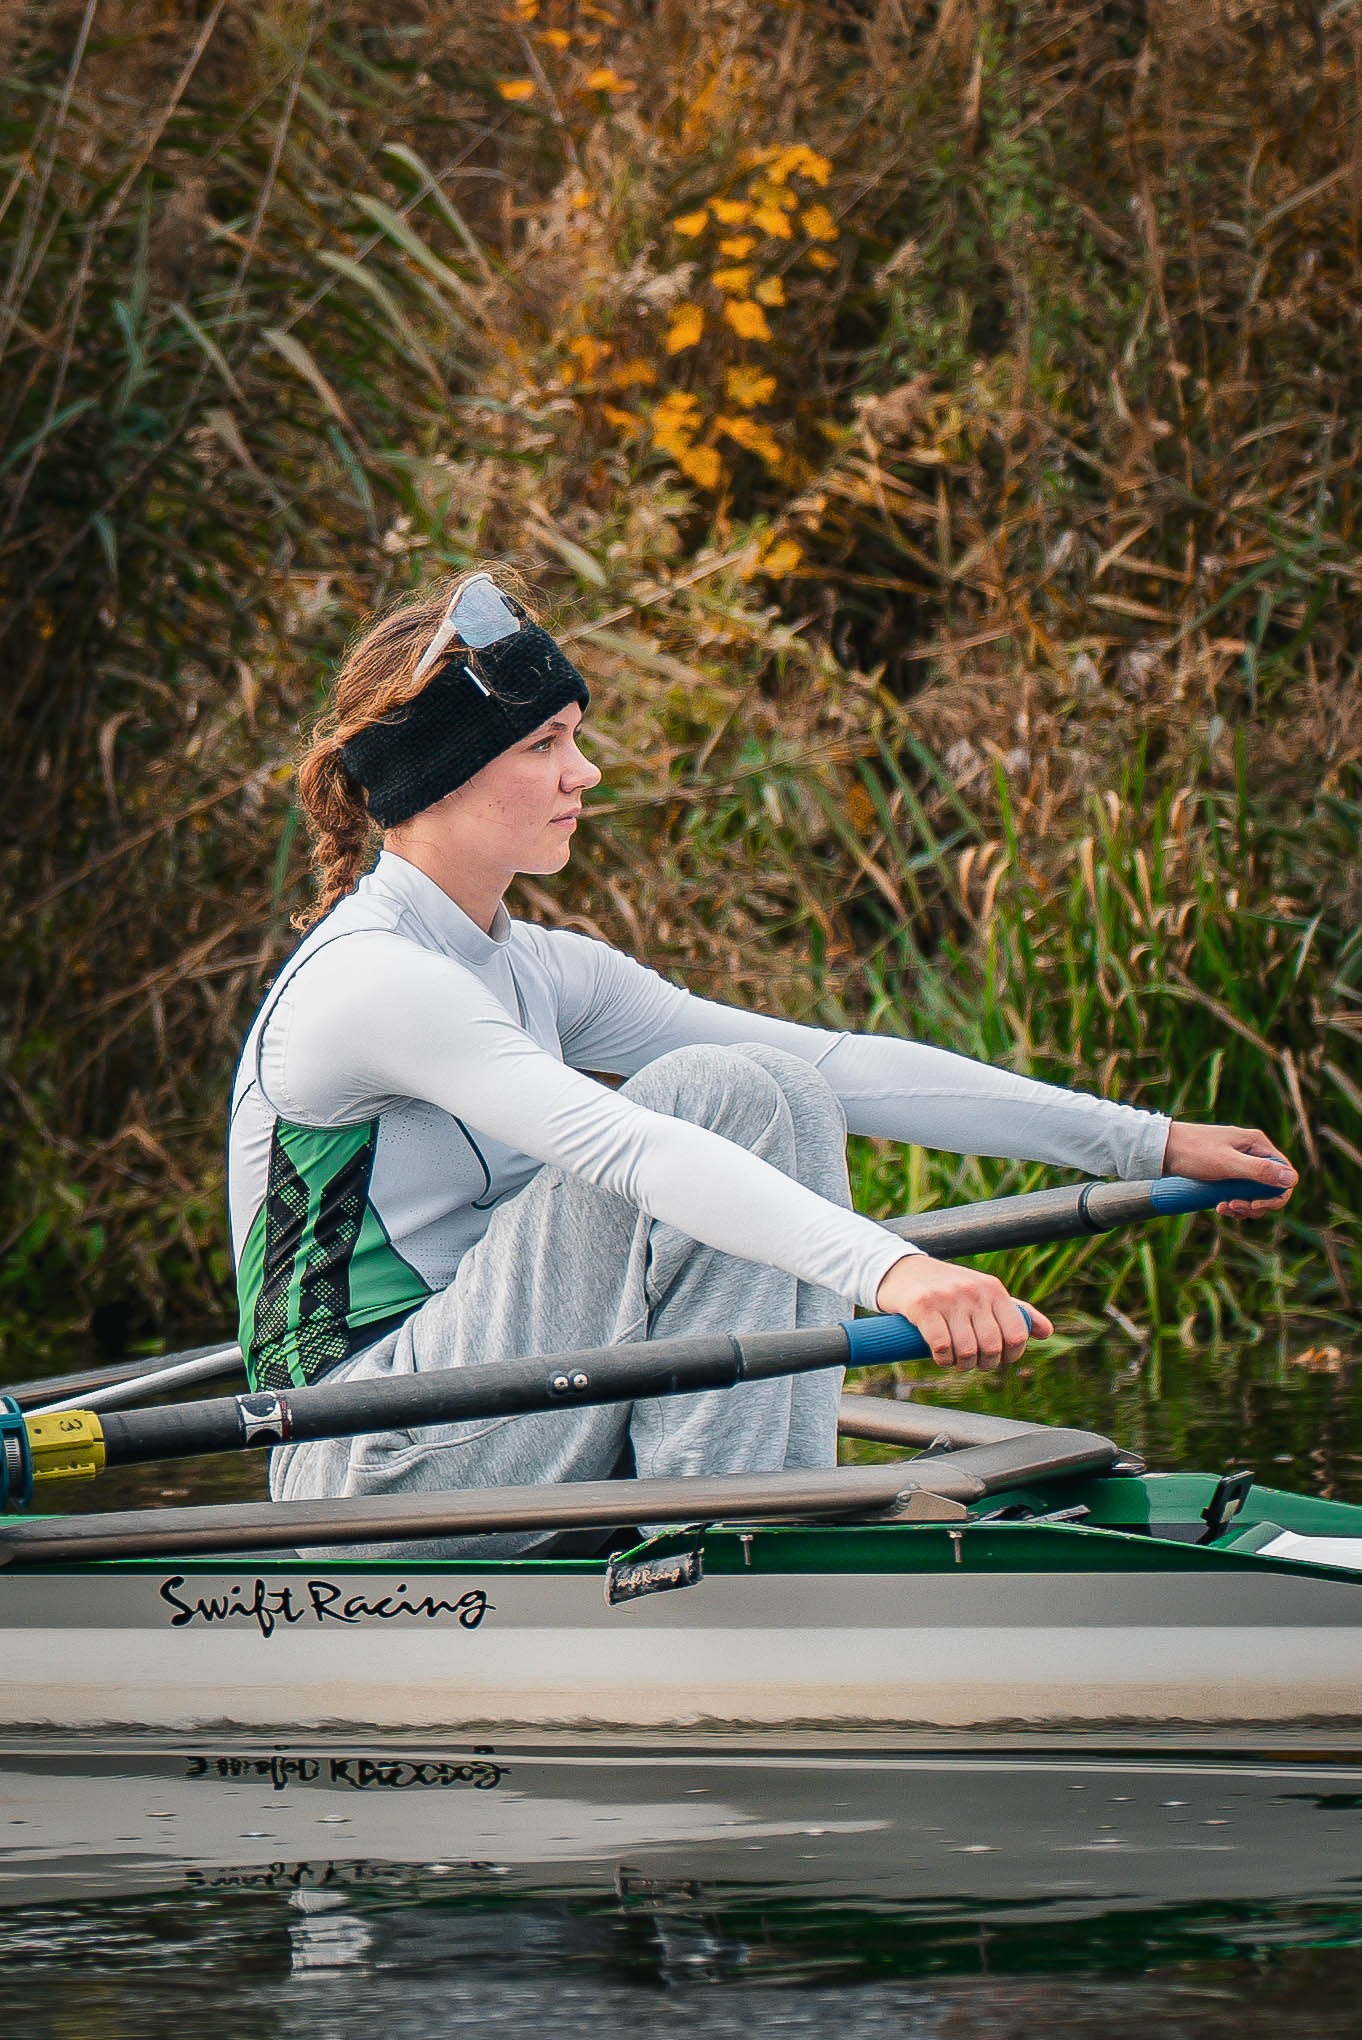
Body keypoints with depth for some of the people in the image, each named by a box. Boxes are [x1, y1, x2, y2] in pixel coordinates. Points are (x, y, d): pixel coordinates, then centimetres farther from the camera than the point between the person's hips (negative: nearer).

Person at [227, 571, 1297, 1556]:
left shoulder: (537, 974, 12)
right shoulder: (365, 978, -15)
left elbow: (835, 1062, 9)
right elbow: (619, 1147, -30)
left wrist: (1149, 1141, 5)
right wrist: (886, 1269, -42)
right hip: (363, 1482, -9)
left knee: (788, 1104, -2)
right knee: (716, 1098, -16)